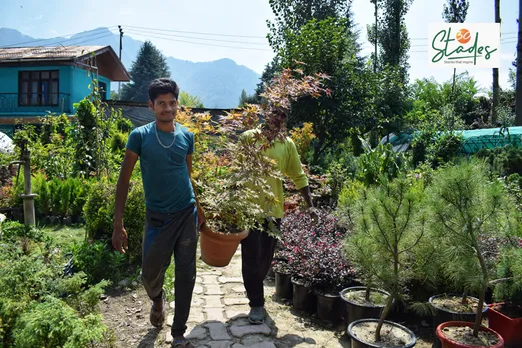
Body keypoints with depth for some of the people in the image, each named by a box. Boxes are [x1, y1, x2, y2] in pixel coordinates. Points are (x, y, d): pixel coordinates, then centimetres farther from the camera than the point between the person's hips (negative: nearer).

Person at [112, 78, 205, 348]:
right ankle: (157, 300, 47)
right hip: (157, 216, -2)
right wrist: (118, 224, -11)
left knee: (186, 276, 5)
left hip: (187, 214, 2)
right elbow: (124, 179, -6)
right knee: (150, 273, 10)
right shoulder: (140, 136, -7)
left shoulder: (186, 136, 2)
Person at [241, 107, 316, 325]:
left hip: (274, 210, 4)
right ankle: (256, 303, 15)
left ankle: (253, 289, 41)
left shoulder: (287, 145, 5)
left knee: (266, 258, 16)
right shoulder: (249, 138, -5)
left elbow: (298, 176, 9)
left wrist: (310, 205, 5)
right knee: (252, 258, 1)